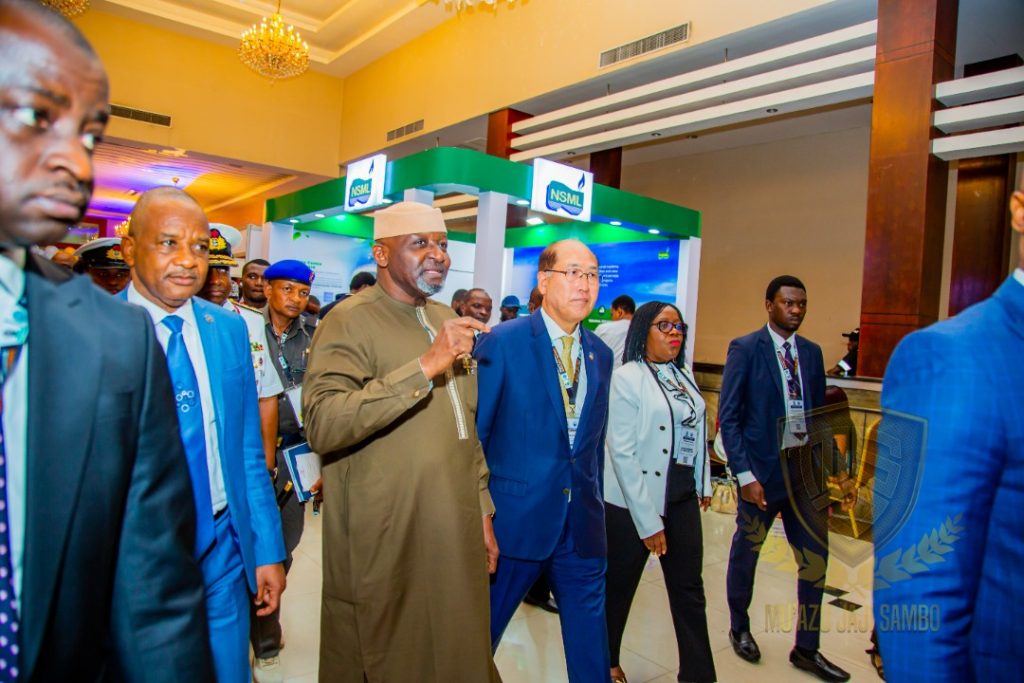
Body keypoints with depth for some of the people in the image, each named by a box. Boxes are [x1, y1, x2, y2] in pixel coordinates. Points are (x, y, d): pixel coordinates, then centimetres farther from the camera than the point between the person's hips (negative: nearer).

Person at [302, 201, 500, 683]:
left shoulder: (447, 320, 12)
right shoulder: (350, 321, -11)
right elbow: (322, 425, -27)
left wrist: (482, 509, 15)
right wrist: (425, 367, -30)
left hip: (455, 535, 7)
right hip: (386, 547, -6)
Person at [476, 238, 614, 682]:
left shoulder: (601, 355, 7)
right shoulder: (502, 342, -9)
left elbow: (595, 441, 12)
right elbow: (473, 433, -7)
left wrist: (595, 508, 12)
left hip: (582, 526, 5)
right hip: (516, 518, -4)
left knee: (590, 643, 16)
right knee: (480, 632, 14)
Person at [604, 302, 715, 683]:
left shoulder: (684, 376, 7)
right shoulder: (627, 377, -12)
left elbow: (697, 433, 14)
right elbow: (622, 452, -16)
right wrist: (647, 520, -16)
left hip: (683, 500, 6)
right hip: (633, 503, -5)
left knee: (689, 590, 12)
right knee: (619, 588, 12)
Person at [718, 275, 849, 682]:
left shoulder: (812, 352, 8)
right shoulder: (745, 349, -8)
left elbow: (819, 414, 10)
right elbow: (728, 417, -11)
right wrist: (745, 474, -16)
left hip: (805, 468, 5)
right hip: (762, 469, -4)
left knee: (815, 557, 9)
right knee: (745, 553, 12)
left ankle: (807, 649, 27)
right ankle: (740, 630, 36)